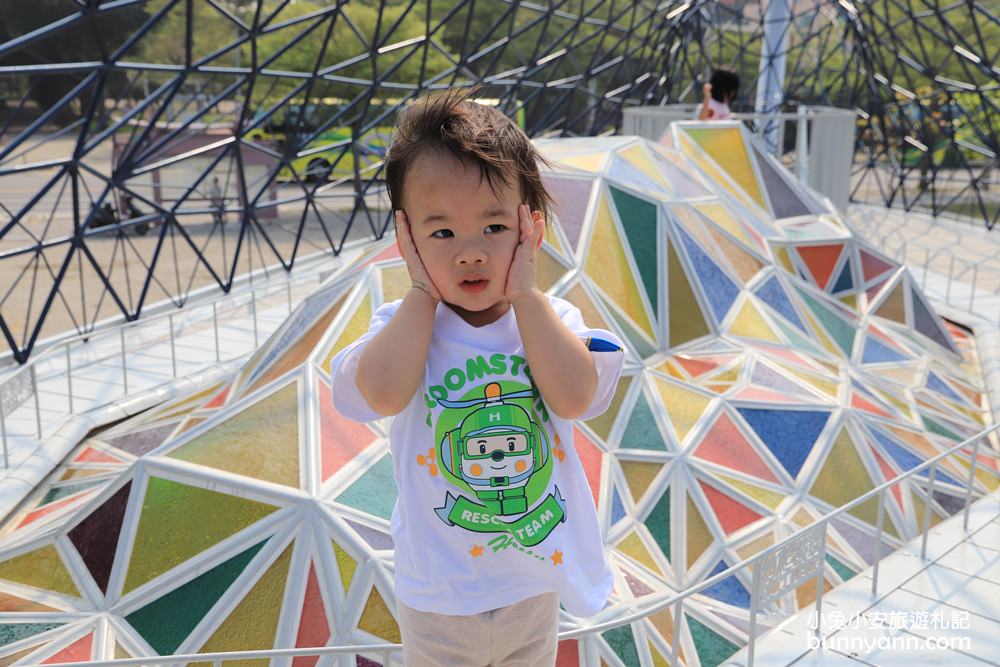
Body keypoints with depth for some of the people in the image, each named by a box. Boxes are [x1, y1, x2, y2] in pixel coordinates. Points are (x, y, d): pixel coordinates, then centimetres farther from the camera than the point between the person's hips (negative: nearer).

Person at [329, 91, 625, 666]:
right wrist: (423, 293, -25)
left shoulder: (551, 318, -11)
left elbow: (573, 396, -30)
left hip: (536, 578, 2)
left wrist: (525, 292, -25)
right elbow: (383, 392, -36)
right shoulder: (403, 325, -14)